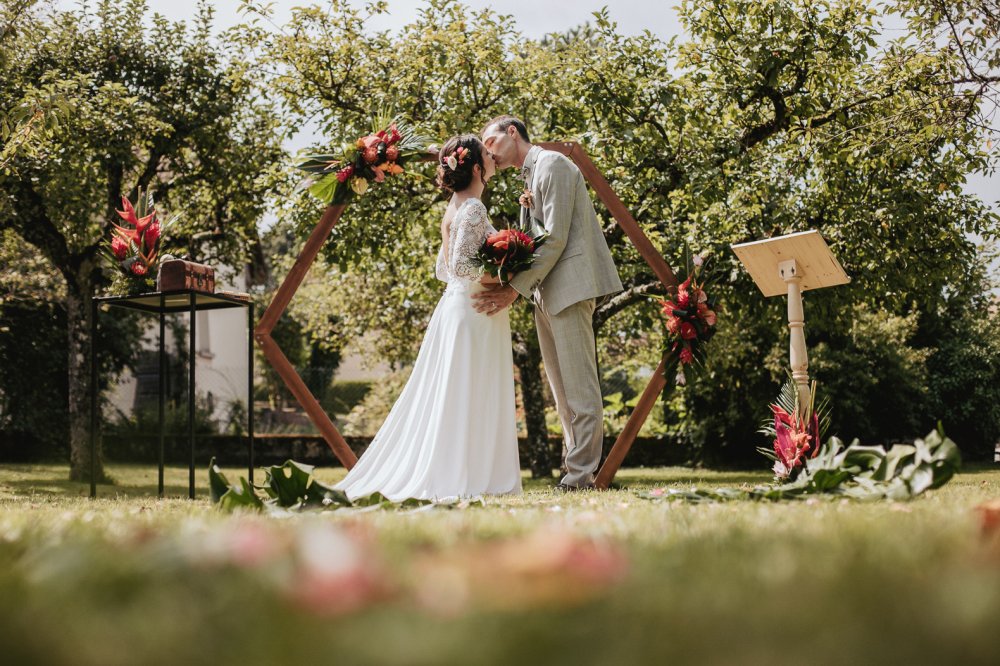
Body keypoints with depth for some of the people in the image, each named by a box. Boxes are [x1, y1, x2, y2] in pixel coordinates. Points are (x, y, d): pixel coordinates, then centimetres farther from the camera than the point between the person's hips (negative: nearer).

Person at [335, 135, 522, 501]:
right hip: (474, 311, -9)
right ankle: (462, 478, -4)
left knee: (445, 399, 10)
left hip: (453, 305, 9)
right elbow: (460, 266, -22)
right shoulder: (474, 209, -13)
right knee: (470, 399, -6)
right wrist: (501, 278, -13)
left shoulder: (455, 207, 15)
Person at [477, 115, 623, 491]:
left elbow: (555, 238, -16)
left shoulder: (552, 164, -7)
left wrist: (516, 288, -20)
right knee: (561, 388, 9)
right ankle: (574, 467, 12)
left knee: (579, 386, -10)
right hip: (547, 291, 11)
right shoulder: (530, 175, 22)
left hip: (569, 284, -11)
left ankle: (581, 474, -10)